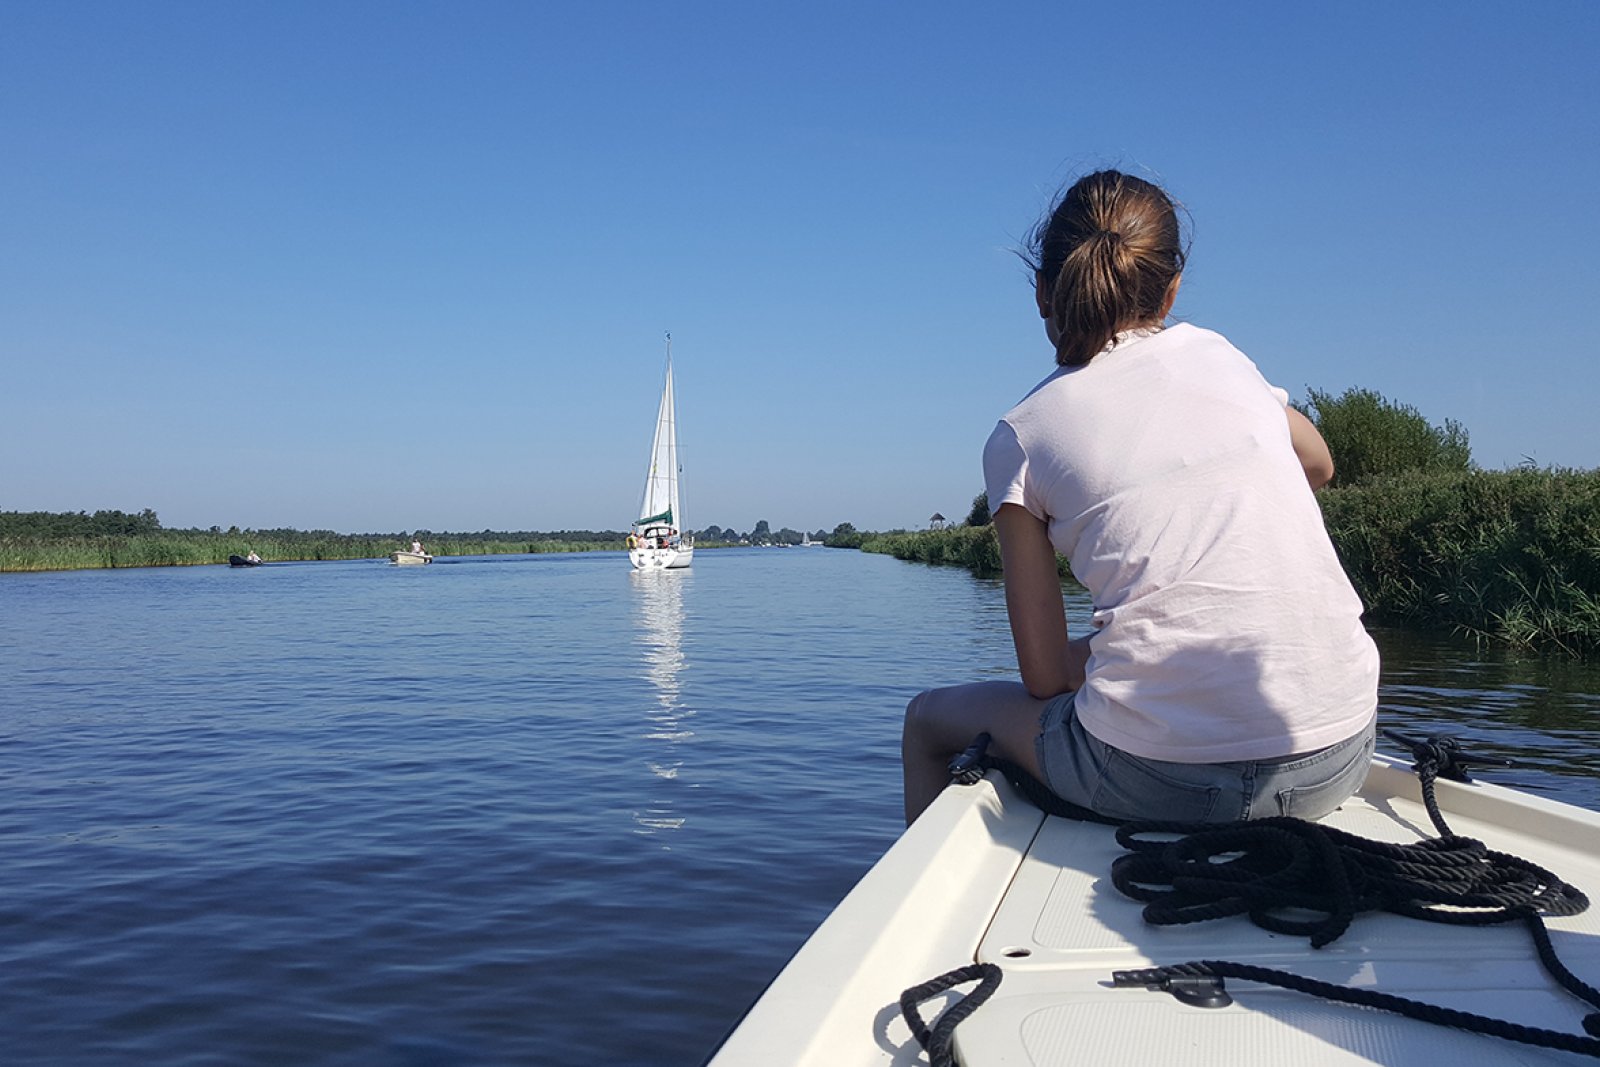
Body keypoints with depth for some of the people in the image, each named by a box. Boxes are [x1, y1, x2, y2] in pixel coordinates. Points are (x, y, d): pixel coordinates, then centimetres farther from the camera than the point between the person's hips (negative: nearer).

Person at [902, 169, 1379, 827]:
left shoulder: (1020, 435, 0)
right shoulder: (1216, 353, 10)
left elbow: (1046, 677, 1)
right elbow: (1318, 464, 32)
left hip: (1164, 776, -4)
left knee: (929, 718, 22)